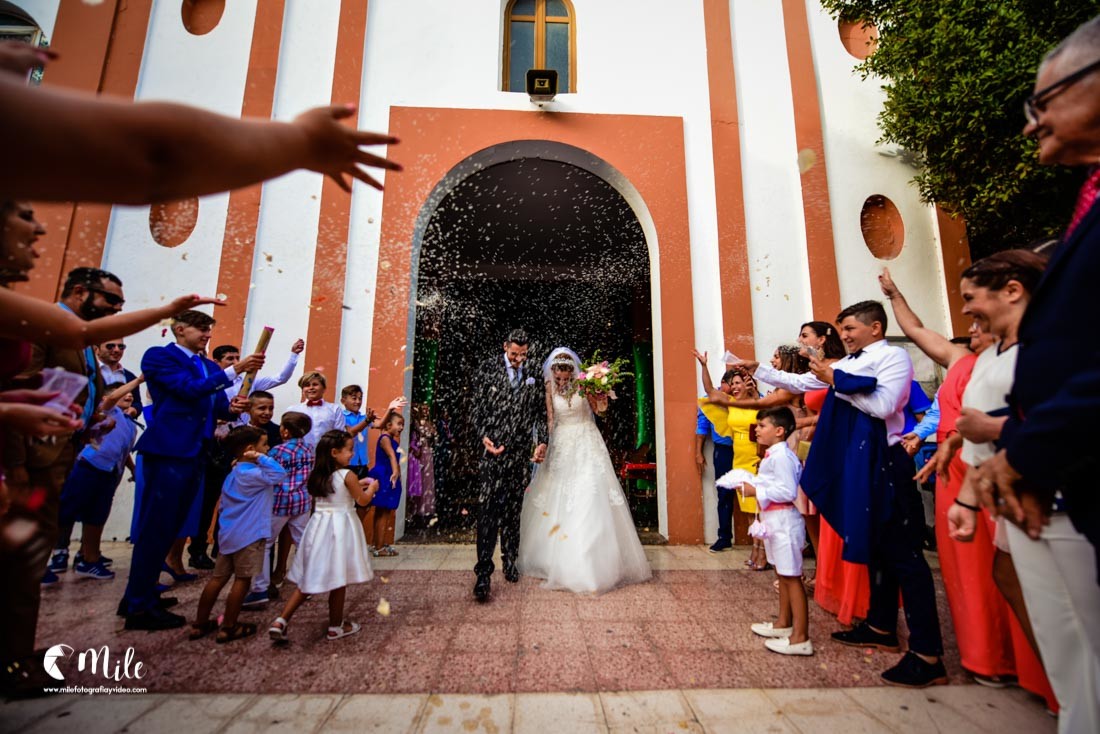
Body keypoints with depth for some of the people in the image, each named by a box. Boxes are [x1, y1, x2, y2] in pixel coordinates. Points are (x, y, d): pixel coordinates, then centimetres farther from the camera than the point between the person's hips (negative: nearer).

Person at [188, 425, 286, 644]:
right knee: (242, 581, 2)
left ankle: (199, 624, 25)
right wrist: (260, 458, -25)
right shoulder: (251, 474, -18)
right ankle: (228, 628, 11)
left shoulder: (234, 474, 13)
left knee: (218, 578, 16)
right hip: (248, 536, -9)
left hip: (229, 534, 9)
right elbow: (280, 474, -31)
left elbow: (224, 503, 21)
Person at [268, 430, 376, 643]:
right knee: (338, 580, 7)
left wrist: (357, 485, 22)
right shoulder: (347, 475, -15)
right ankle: (336, 627, 21)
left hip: (319, 526, 6)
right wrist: (372, 488, 13)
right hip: (340, 528, -6)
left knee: (308, 580, 16)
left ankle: (280, 621, 10)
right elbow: (363, 500, -5)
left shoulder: (317, 475, 5)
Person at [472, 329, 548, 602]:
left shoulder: (534, 376, 9)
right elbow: (478, 407, 3)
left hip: (521, 453, 2)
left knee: (513, 510, 12)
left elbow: (541, 412, 11)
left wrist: (542, 442, -2)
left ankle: (510, 561, 29)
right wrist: (484, 436, -10)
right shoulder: (488, 368, 5)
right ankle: (483, 573, -2)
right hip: (493, 449, -2)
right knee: (488, 510, -7)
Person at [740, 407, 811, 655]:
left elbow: (788, 492, -24)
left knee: (791, 577, -4)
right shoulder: (773, 455, 13)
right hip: (775, 522, 11)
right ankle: (784, 623, 32)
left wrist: (756, 491, -20)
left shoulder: (781, 456, -19)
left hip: (784, 522, -11)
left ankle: (800, 638, 4)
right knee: (783, 575, 19)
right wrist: (749, 485, 6)